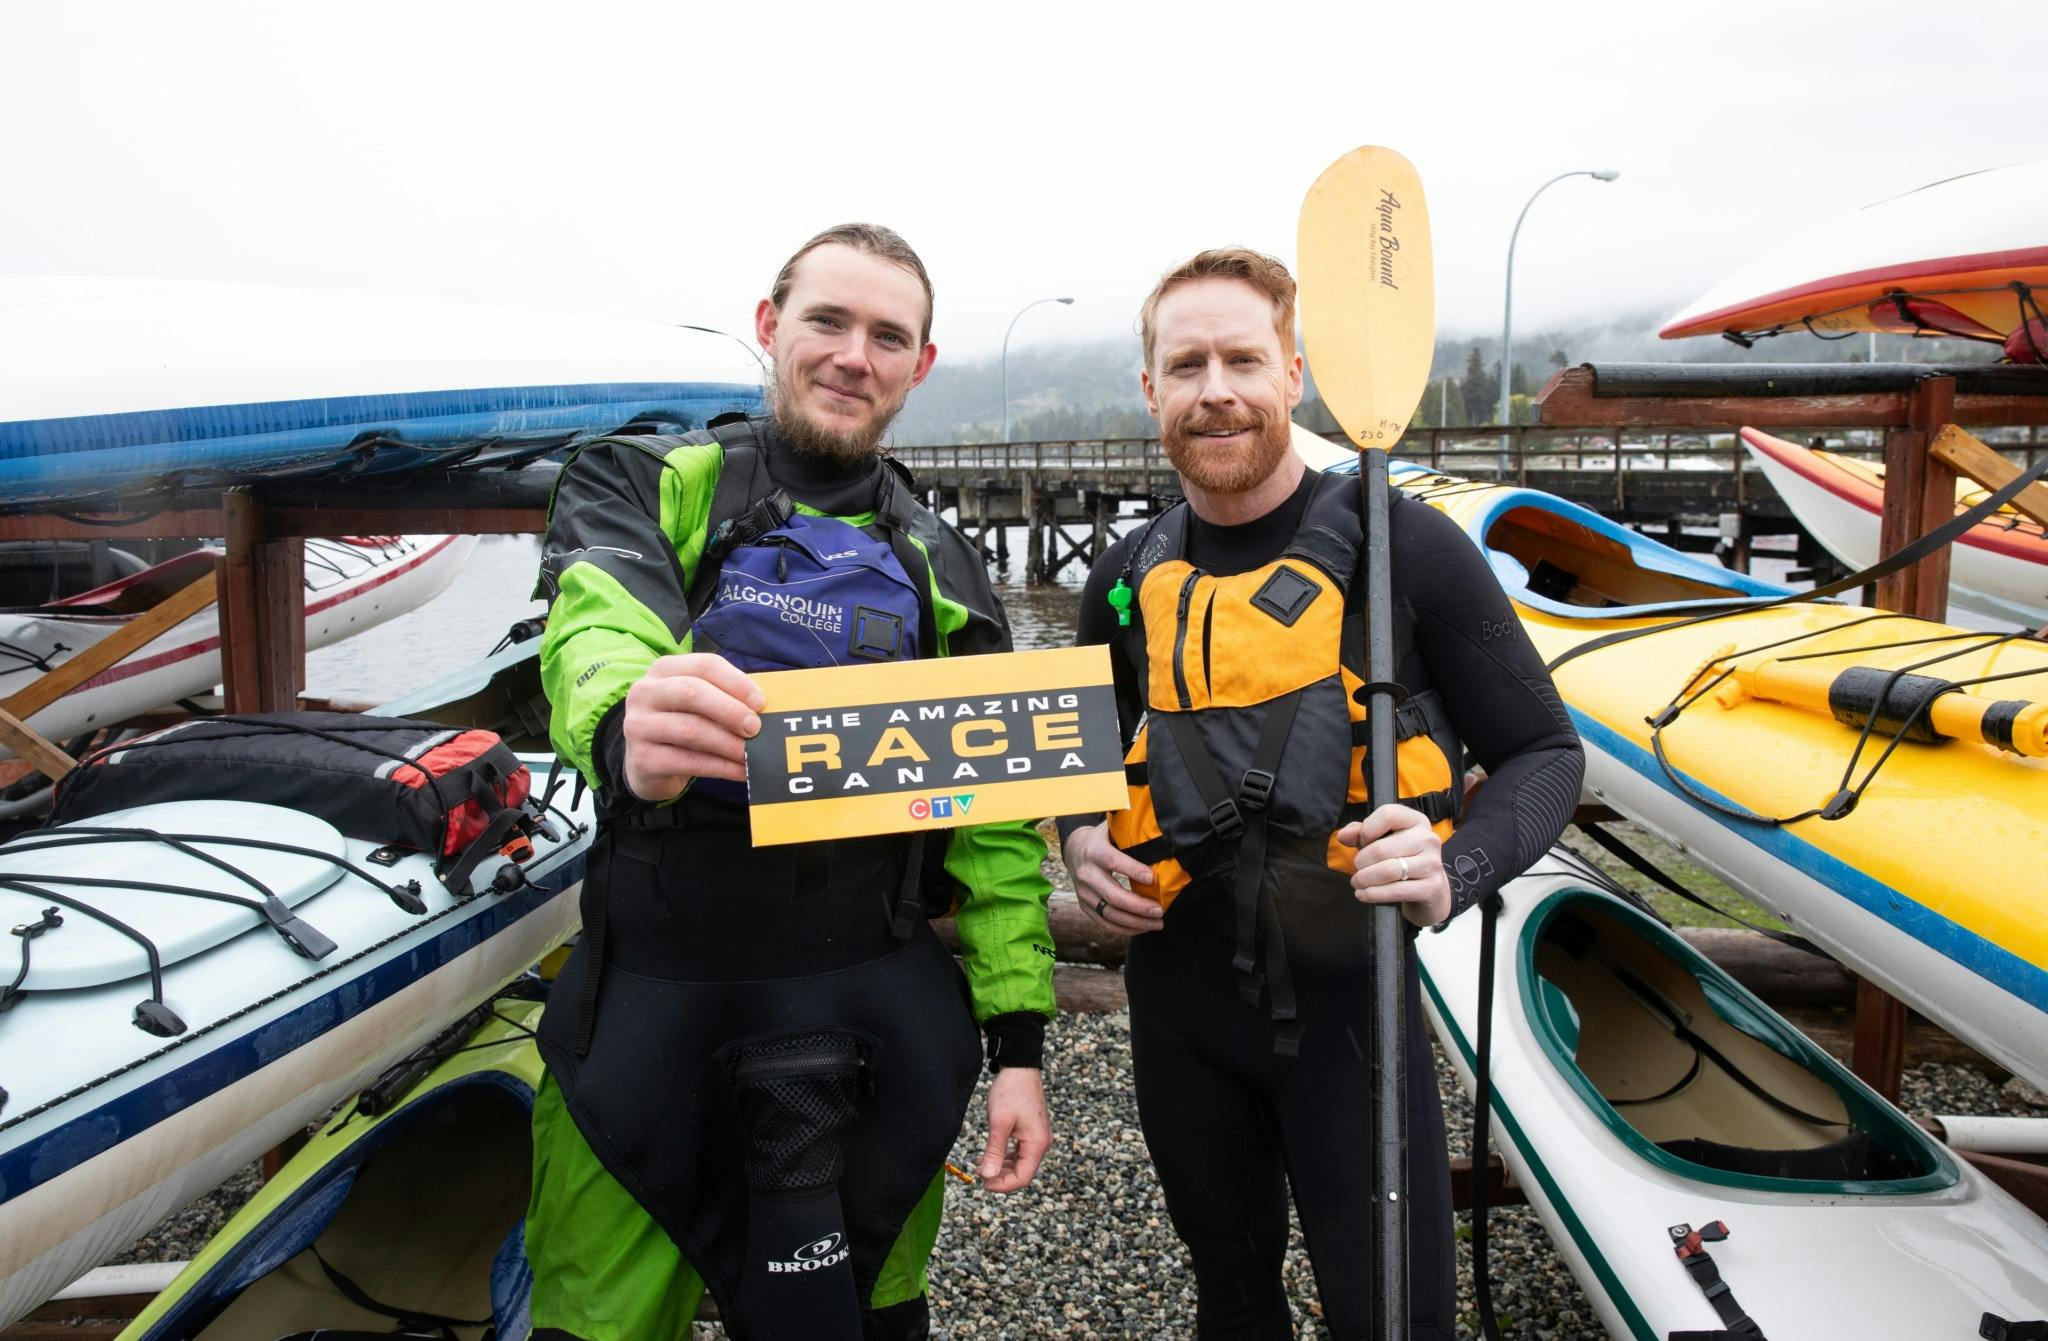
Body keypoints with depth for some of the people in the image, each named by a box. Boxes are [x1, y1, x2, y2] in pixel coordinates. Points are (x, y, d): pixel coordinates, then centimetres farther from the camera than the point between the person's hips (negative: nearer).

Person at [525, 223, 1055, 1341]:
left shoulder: (943, 573, 7)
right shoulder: (641, 484, 0)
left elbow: (996, 820, 7)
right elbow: (595, 636, -21)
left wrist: (1017, 1041, 3)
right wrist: (628, 733, -44)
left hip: (878, 1021, 2)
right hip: (657, 999, -2)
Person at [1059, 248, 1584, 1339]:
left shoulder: (1399, 546, -11)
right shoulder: (1128, 582, 2)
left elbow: (1543, 751, -5)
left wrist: (1455, 868, -24)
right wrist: (1079, 837, -3)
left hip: (1347, 992, -4)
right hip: (1178, 994, 4)